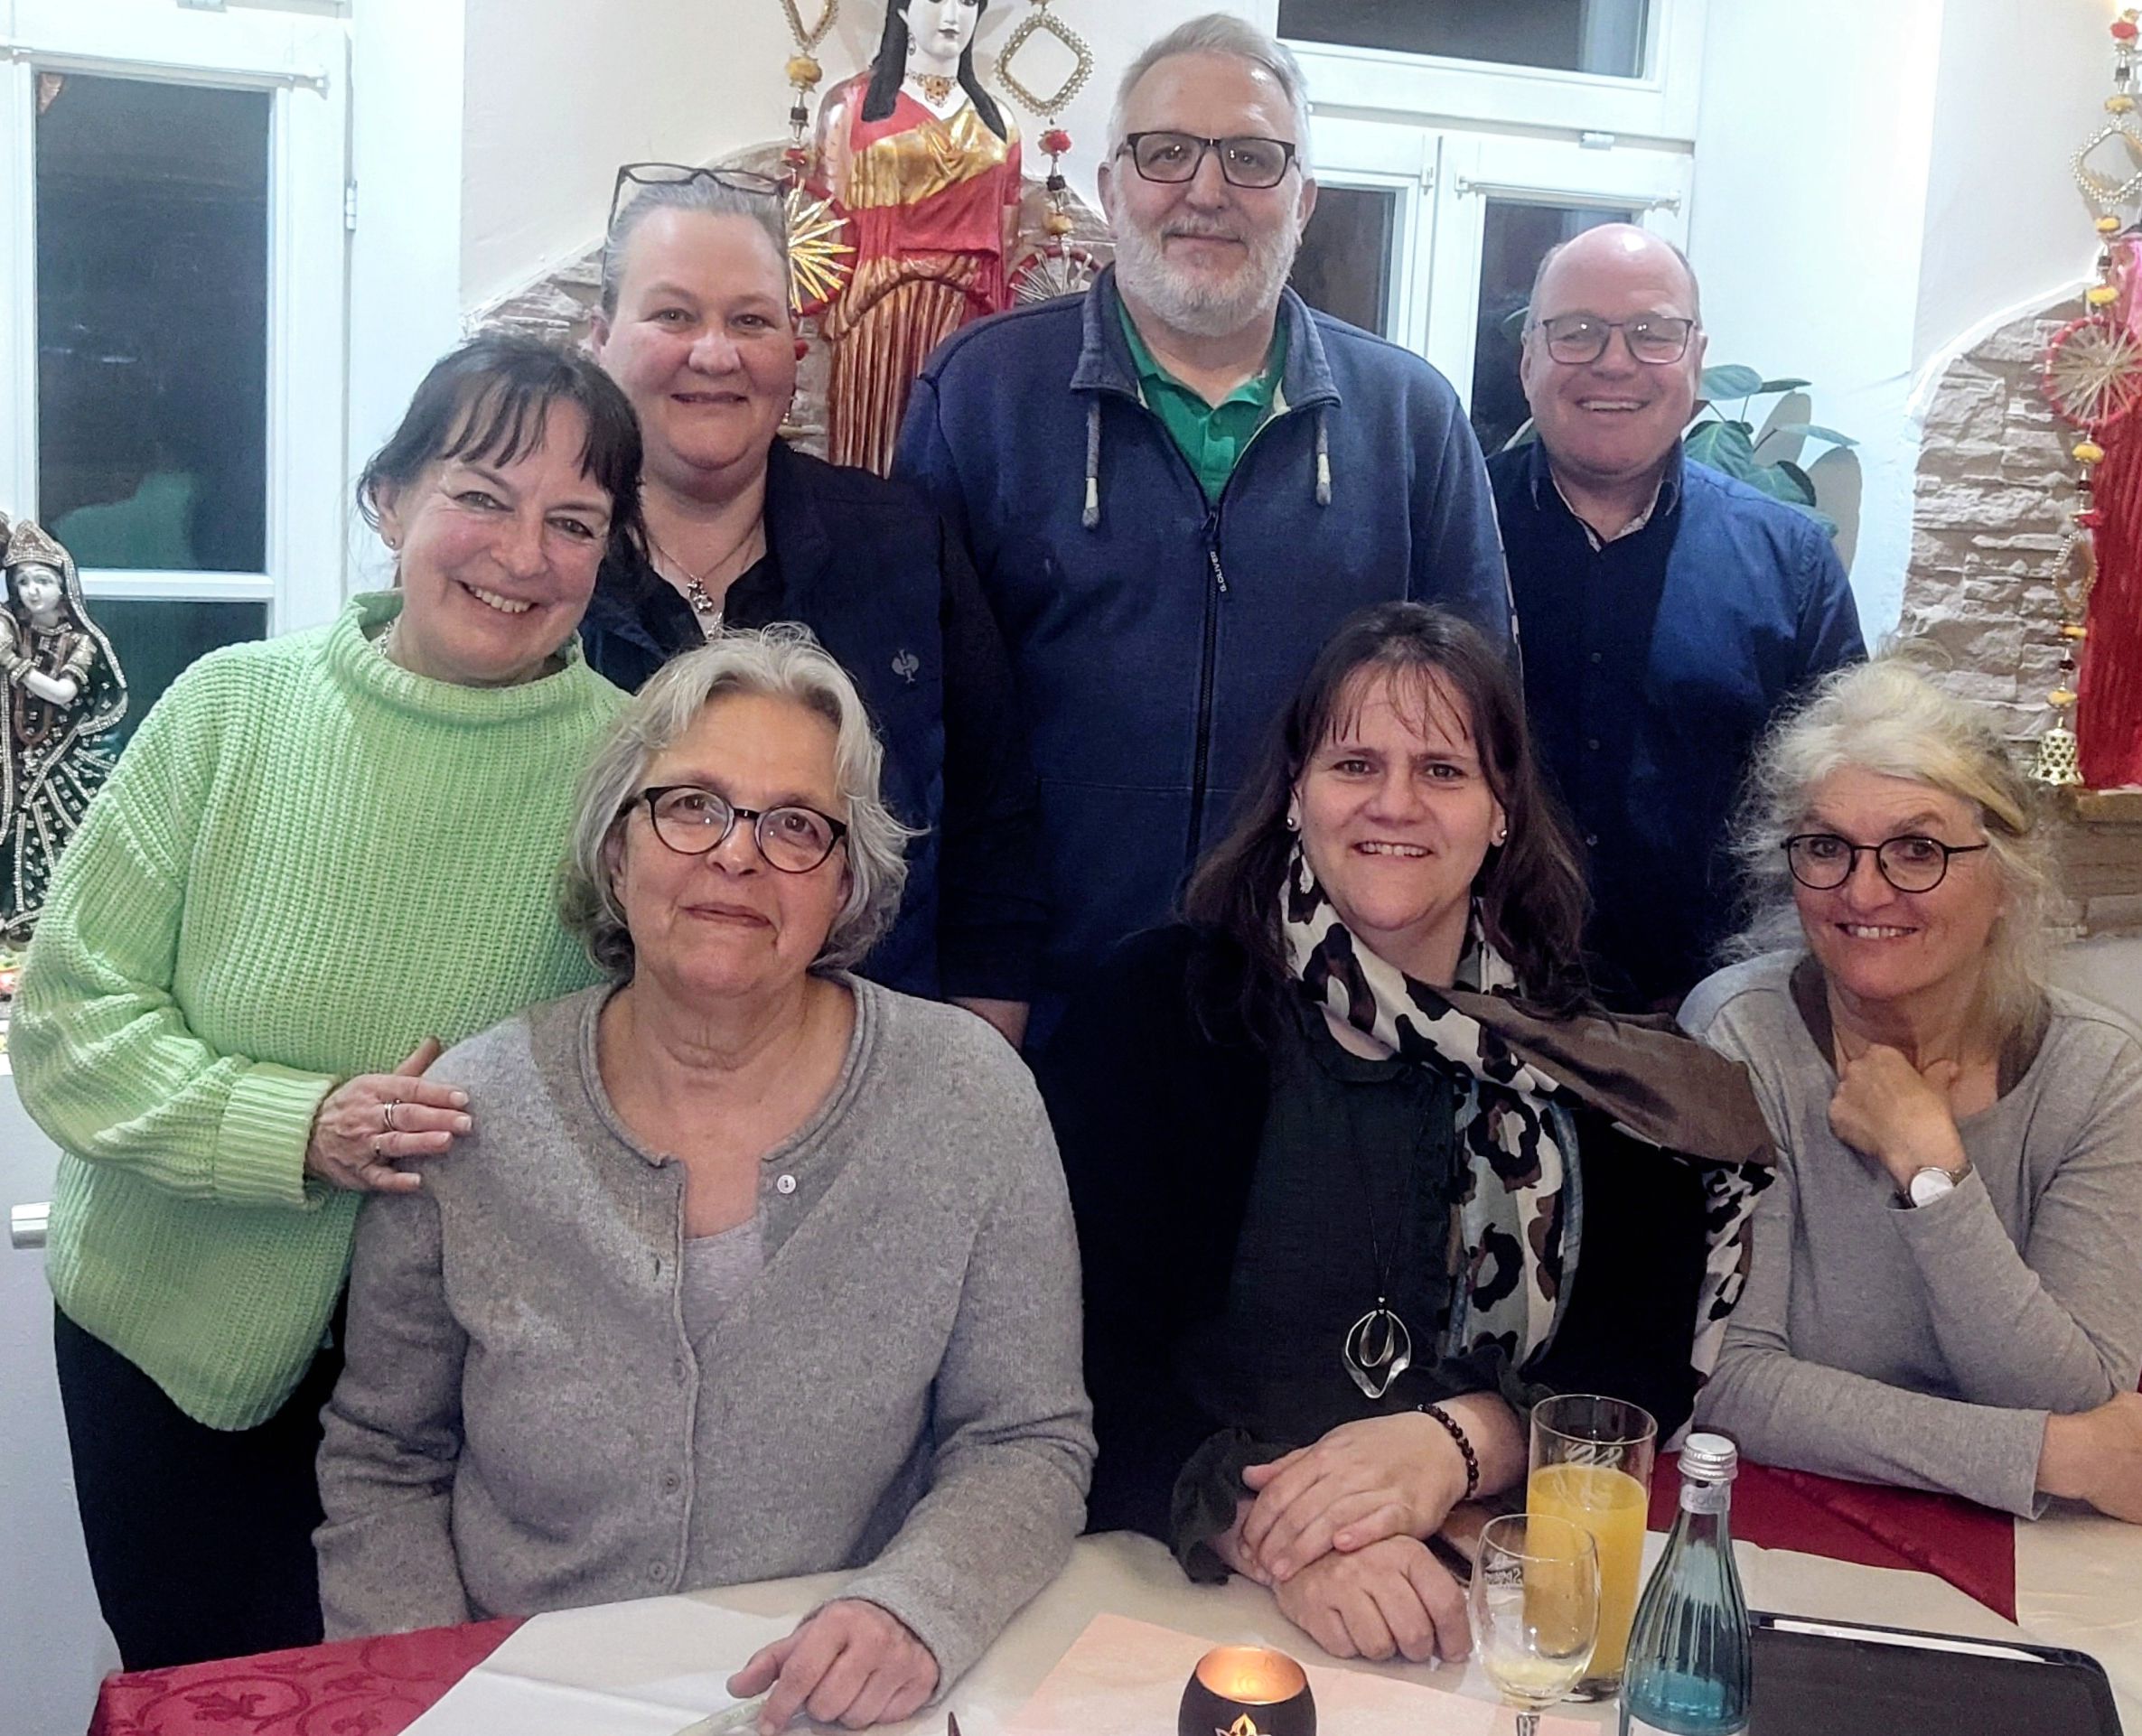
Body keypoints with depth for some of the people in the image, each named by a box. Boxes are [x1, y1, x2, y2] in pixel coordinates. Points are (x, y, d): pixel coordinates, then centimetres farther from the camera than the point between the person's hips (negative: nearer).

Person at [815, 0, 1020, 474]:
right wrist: (829, 321, -7)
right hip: (880, 309, -3)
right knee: (877, 460, -4)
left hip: (974, 316, 3)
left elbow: (1007, 243, 16)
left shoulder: (996, 121, 15)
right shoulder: (851, 101, 6)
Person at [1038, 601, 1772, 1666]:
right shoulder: (1163, 1004, -4)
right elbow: (1092, 1356, -10)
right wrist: (1265, 1525, -26)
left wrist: (1457, 1442, -18)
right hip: (1193, 1588, 0)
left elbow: (1647, 1356, 1)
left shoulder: (1583, 1047, 4)